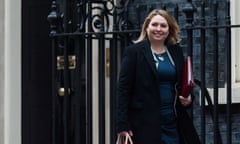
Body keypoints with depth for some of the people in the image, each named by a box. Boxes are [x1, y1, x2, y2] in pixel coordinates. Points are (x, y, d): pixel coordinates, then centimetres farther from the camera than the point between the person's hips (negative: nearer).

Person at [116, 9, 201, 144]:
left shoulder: (176, 52, 12)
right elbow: (123, 89, -6)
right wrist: (123, 125, -12)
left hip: (173, 122, 5)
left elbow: (183, 83, 22)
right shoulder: (134, 52, -3)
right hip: (145, 123, -5)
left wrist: (188, 98, -1)